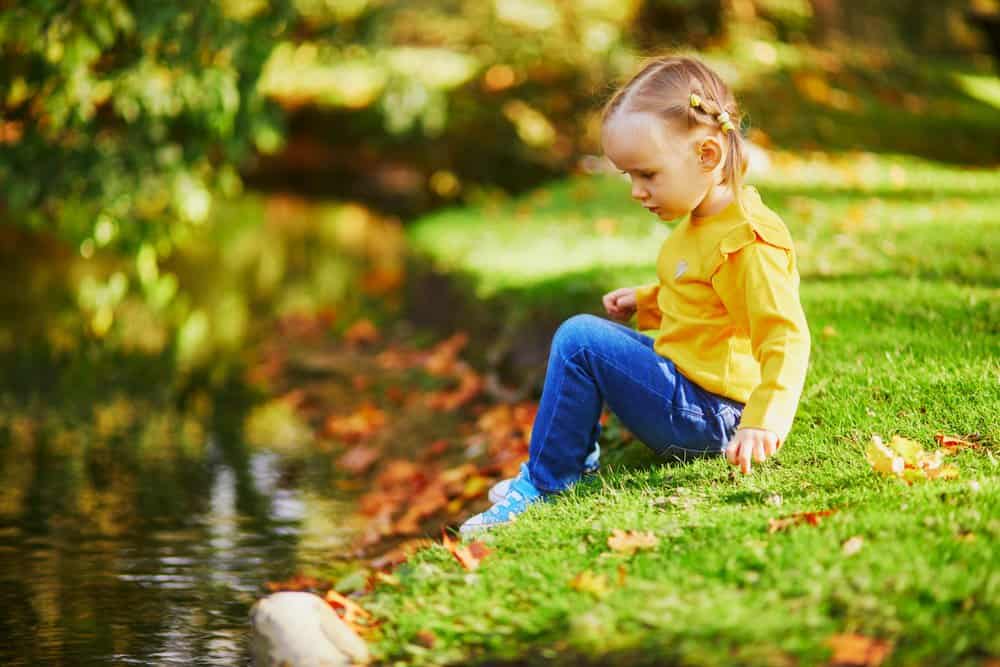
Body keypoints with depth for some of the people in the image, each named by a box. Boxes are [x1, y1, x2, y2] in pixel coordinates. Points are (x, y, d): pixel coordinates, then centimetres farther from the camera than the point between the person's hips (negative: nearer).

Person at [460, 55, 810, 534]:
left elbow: (786, 337, -29)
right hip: (686, 375, 11)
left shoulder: (750, 241, -22)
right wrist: (648, 302, 14)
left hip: (706, 417, -11)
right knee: (596, 331, 21)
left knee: (580, 339, -19)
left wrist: (764, 422, -40)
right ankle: (578, 460, 17)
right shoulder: (702, 223, 10)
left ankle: (545, 482, -10)